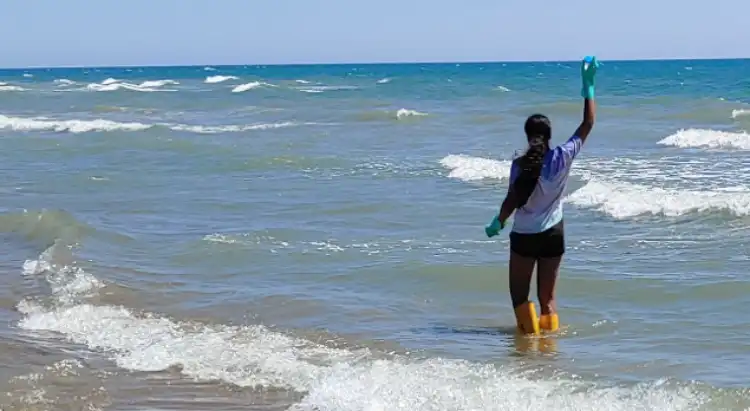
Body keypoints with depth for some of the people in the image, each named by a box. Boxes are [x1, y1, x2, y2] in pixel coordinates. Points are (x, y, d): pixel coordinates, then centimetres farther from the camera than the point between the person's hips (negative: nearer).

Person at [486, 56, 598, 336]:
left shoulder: (519, 165, -14)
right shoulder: (562, 158, -10)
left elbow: (512, 201, -11)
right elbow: (588, 124, -4)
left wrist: (498, 223, 7)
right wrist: (588, 85, 0)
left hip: (524, 236, -2)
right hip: (552, 234, 2)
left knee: (519, 294, 11)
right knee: (547, 295, 11)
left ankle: (530, 330, 0)